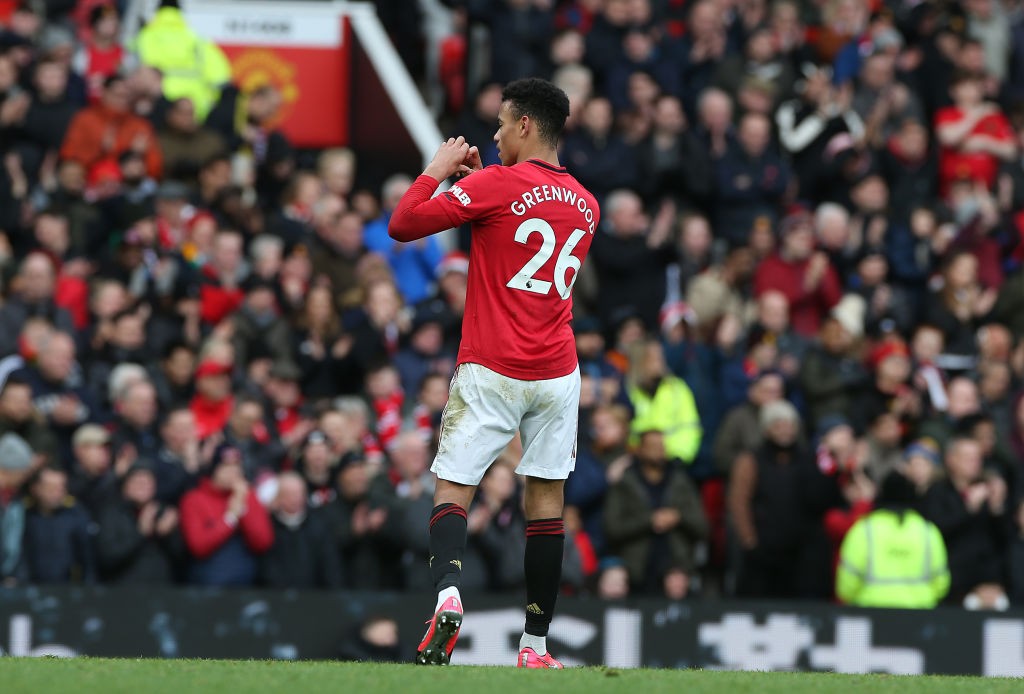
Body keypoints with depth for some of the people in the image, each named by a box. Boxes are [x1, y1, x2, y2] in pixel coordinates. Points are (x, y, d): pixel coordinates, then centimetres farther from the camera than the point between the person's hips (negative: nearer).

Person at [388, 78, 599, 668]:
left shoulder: (496, 185, -9)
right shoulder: (586, 205, 11)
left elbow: (402, 225, -9)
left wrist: (437, 170, 6)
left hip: (491, 374, -5)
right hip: (557, 374, 5)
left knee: (453, 490, -2)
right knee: (547, 500, 7)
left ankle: (448, 596, -28)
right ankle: (536, 646, 7)